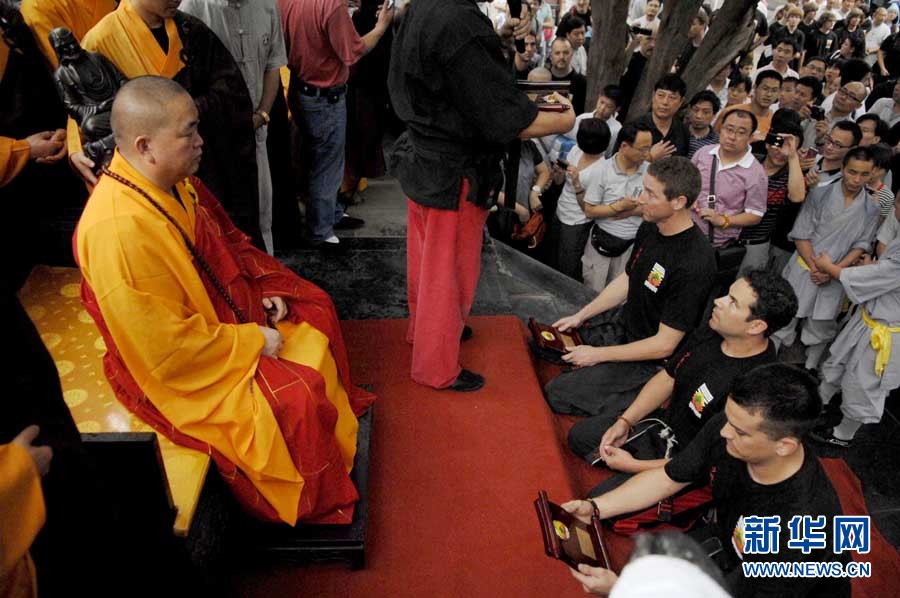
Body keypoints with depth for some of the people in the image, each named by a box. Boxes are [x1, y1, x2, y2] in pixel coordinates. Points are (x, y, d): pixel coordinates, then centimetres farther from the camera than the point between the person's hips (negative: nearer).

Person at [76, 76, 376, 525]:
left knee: (314, 308, 14)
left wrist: (264, 287, 0)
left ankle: (337, 410, 35)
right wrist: (253, 341, -21)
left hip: (217, 303, 10)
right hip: (180, 365, -9)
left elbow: (226, 244, 12)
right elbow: (168, 347, -30)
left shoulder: (173, 180, -7)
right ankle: (309, 504, 8)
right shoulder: (116, 230, -34)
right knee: (293, 399, -20)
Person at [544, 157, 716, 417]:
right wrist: (581, 315, 5)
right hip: (621, 323, 8)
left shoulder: (693, 265, -32)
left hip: (651, 359, -8)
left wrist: (598, 355, -19)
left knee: (556, 394, -12)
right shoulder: (650, 228, -5)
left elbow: (664, 345, -27)